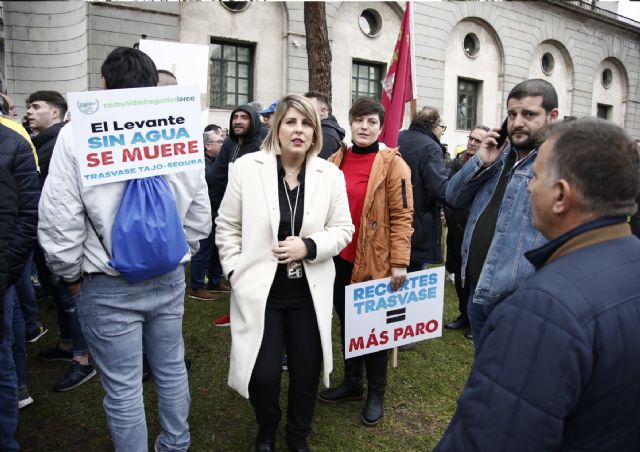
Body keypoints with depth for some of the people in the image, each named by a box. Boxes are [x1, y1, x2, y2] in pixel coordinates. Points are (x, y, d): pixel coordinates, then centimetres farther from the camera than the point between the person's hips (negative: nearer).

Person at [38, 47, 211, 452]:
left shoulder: (78, 133, -10)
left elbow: (59, 218, -11)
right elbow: (201, 214, 3)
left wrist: (72, 274, 4)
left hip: (109, 286, -4)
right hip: (170, 277, 4)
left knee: (123, 388, 9)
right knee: (172, 368, 20)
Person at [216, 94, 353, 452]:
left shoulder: (330, 174, -2)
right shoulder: (248, 168, -5)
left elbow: (343, 229, 2)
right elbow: (227, 226, 1)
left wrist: (309, 247, -15)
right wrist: (237, 272, -5)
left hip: (309, 292, 2)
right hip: (260, 290, -1)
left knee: (307, 372, 12)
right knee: (263, 374, 0)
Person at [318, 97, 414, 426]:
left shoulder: (392, 163, -9)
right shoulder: (336, 161, 6)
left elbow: (402, 216, -11)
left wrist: (399, 262, -16)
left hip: (374, 261, -5)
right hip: (340, 258, 5)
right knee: (346, 322, 18)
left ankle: (376, 393, 27)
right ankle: (352, 383, 36)